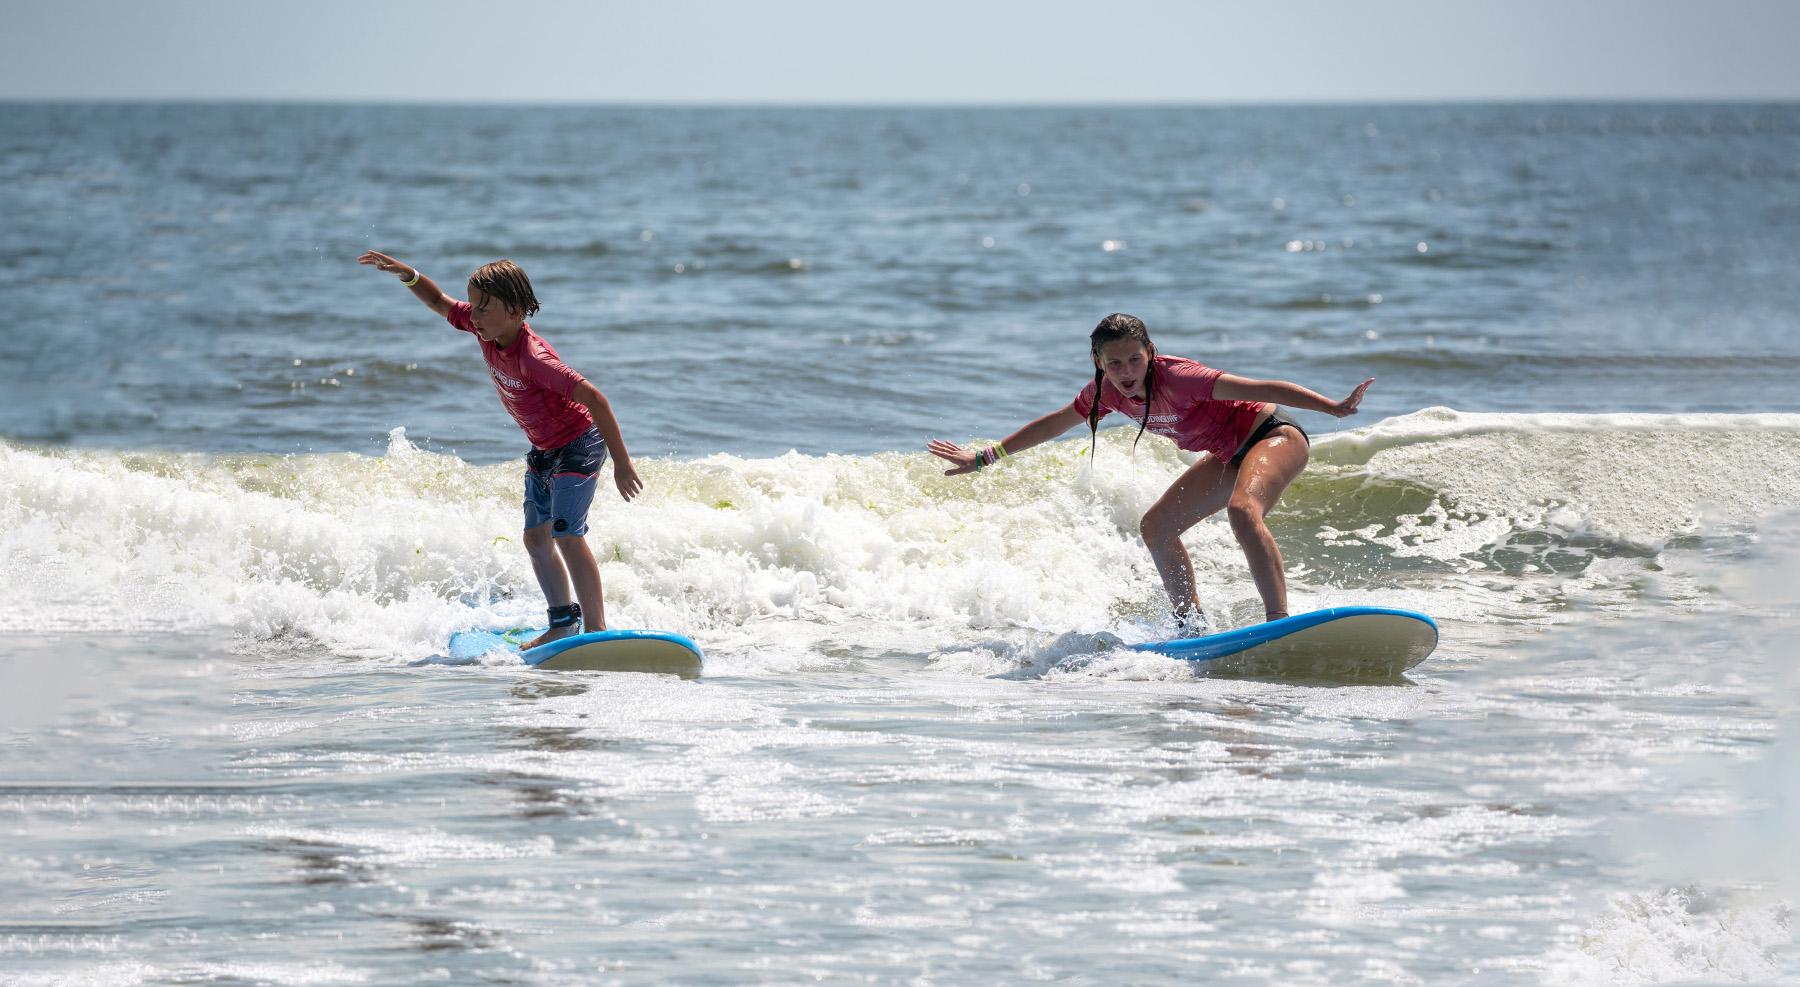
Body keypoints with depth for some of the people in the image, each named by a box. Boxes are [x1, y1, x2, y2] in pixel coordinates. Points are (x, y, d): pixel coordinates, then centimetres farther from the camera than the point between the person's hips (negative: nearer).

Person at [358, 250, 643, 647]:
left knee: (567, 535, -18)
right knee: (536, 537, 10)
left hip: (578, 445, -9)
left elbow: (593, 397, -35)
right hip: (543, 450, 9)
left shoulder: (532, 358, -34)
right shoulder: (487, 330, -10)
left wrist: (621, 462, -33)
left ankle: (597, 628, -16)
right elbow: (440, 302, 5)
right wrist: (408, 275, -15)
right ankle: (564, 624, 19)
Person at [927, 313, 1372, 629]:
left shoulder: (1176, 378, -29)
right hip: (1231, 454, 9)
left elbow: (1263, 389, -32)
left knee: (1242, 509, -36)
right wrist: (985, 457, 13)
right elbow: (1055, 423, 11)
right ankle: (1190, 621, 17)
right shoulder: (1109, 391, -7)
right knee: (1156, 526, 10)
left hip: (1275, 436, -9)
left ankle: (1280, 619, -41)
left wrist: (1335, 408, -39)